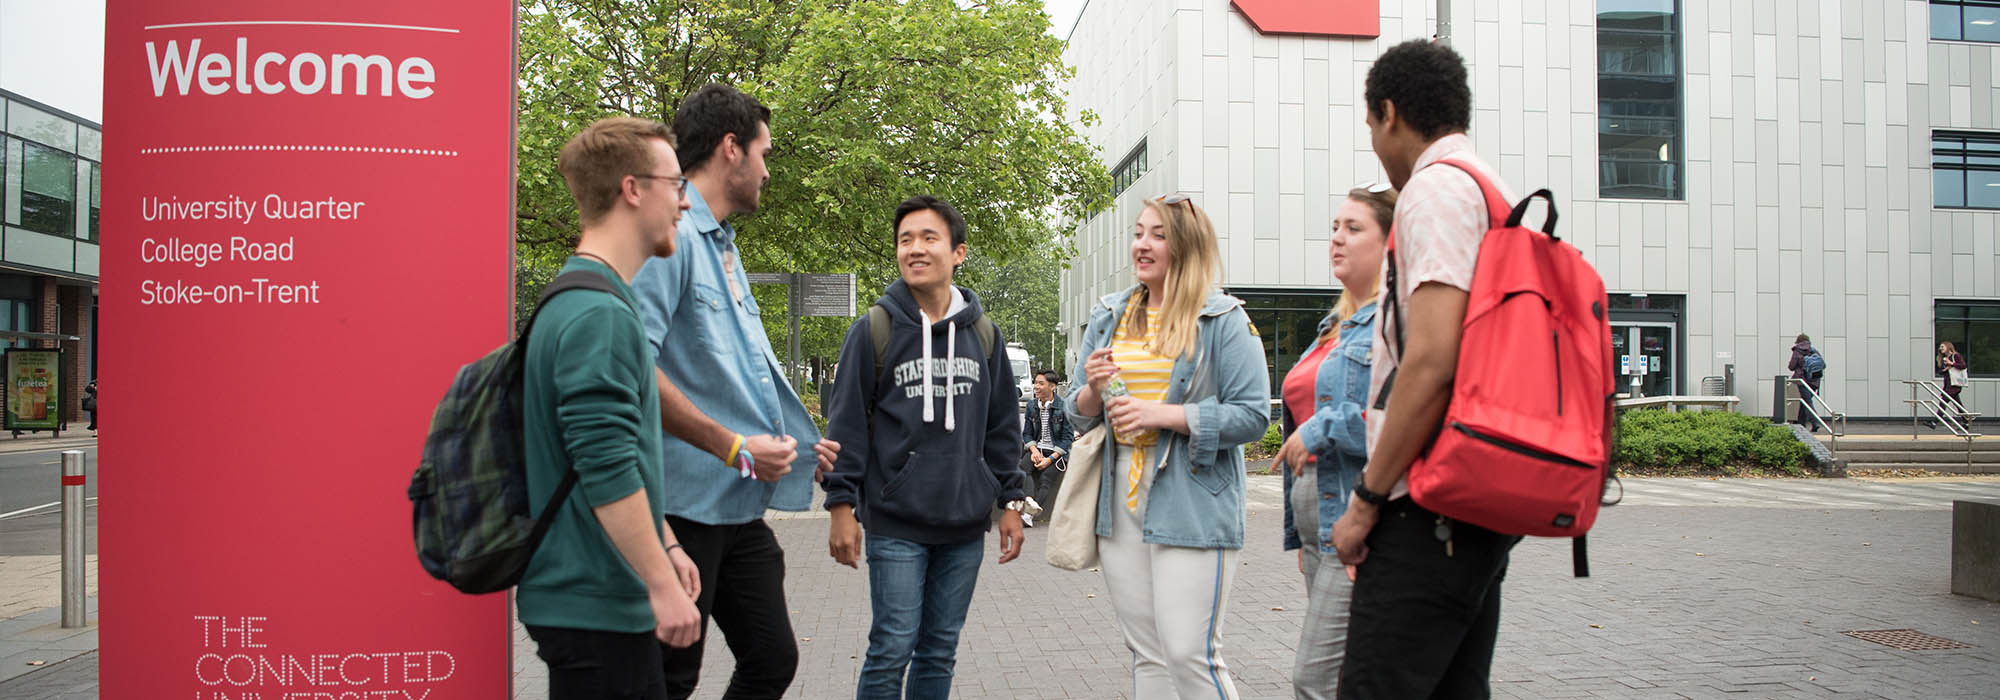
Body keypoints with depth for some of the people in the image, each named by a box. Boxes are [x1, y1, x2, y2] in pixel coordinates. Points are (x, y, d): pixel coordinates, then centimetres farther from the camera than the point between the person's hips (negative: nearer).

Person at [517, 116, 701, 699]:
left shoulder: (582, 300, 14)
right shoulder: (600, 314, -19)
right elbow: (606, 471, -24)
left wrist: (666, 546, 21)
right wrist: (662, 584, -19)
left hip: (603, 600, 10)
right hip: (596, 604, -10)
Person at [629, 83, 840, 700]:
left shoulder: (723, 246, 19)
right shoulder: (669, 233, -12)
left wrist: (794, 441, 20)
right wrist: (735, 448, -20)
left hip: (741, 506, 9)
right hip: (686, 503, -9)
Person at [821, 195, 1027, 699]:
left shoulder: (983, 335, 8)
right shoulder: (874, 331, -3)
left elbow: (1003, 426, 13)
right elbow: (847, 425, -2)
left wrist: (1011, 502, 10)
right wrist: (842, 505, -7)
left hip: (965, 526, 4)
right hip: (895, 525, -3)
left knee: (940, 651, 11)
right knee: (892, 650, -1)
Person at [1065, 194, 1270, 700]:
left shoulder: (1225, 320, -3)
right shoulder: (1108, 316, 14)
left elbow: (1253, 415, -11)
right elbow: (1078, 416, 18)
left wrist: (1163, 414, -19)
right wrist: (1092, 391, -6)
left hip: (1192, 504, -5)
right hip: (1120, 502, 6)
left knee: (1191, 656, -8)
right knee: (1146, 656, 12)